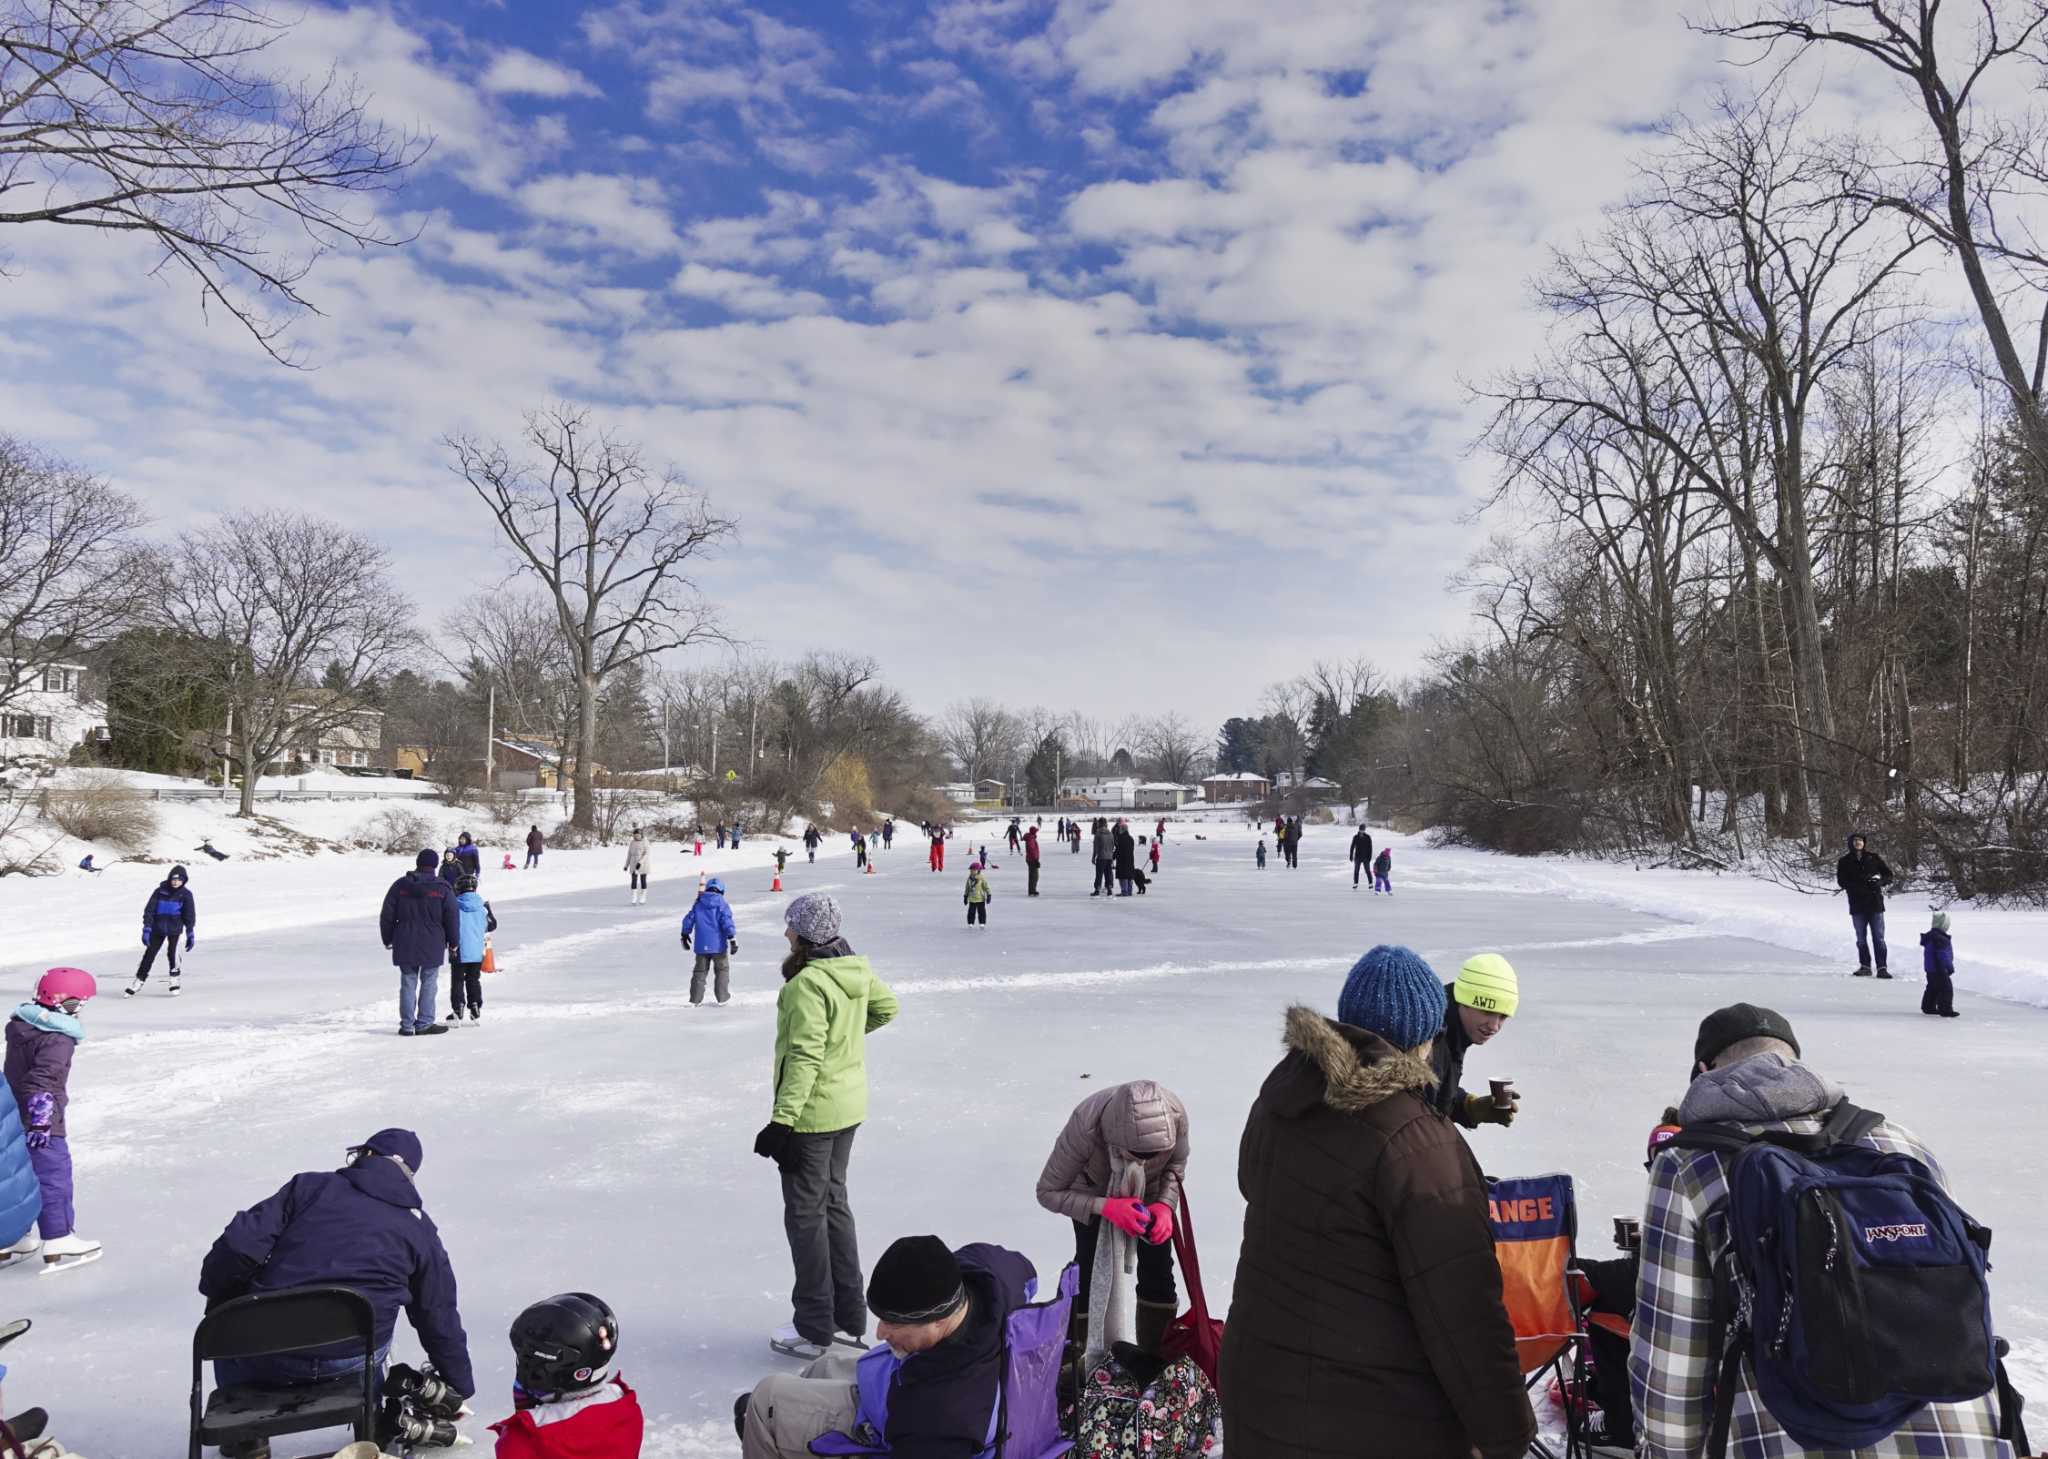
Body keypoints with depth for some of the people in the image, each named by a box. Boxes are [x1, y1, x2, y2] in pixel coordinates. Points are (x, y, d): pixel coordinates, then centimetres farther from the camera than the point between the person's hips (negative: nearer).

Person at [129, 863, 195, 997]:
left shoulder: (185, 894, -1)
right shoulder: (160, 891, -2)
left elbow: (190, 915, 1)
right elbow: (149, 909, -3)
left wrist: (190, 934, -4)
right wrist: (146, 929, -10)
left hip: (175, 928, -1)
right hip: (158, 928, 1)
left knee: (172, 952, -15)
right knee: (149, 953, 4)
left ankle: (175, 980, 0)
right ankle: (139, 981, 16)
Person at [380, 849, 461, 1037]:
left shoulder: (400, 885, 3)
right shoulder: (443, 888, -3)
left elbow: (386, 915, 7)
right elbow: (452, 917, 0)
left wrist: (387, 939, 19)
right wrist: (454, 941, 12)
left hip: (405, 945, 2)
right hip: (432, 945, -2)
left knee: (408, 984, 7)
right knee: (428, 983, 3)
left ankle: (407, 1025, 8)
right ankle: (424, 1023, 3)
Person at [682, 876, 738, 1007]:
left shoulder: (698, 903, 5)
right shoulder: (721, 904, -6)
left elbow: (688, 920, 8)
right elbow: (727, 922, -13)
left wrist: (685, 935, 21)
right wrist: (733, 939, -12)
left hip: (701, 945, 3)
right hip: (718, 945, -3)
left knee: (699, 971, 13)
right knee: (722, 970, 11)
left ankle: (695, 1000, 11)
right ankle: (723, 998, 11)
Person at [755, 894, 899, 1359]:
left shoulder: (808, 983, -24)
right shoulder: (857, 969, 1)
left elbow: (805, 1058, -27)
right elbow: (886, 1007, 18)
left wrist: (782, 1120, -25)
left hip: (812, 1111, -9)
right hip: (850, 1105, 9)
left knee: (805, 1213, 5)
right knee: (833, 1201, 21)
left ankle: (814, 1329, 16)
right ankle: (849, 1316, 31)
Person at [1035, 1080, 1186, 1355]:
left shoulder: (1175, 1114, -36)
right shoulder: (1085, 1126, -44)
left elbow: (1176, 1164, -11)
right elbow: (1048, 1192, -29)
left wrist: (1166, 1204, -28)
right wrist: (1106, 1207, -40)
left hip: (1150, 1191, 2)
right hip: (1094, 1190, -2)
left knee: (1158, 1270, 0)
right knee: (1089, 1267, -6)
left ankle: (1157, 1354, 21)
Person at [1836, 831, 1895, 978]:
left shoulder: (1874, 858, 7)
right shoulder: (1844, 862, 6)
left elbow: (1889, 875, 8)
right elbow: (1841, 881, -3)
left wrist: (1878, 882, -13)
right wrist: (1860, 886, -18)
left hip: (1875, 904, -1)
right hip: (1857, 905, 1)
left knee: (1878, 938, -3)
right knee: (1861, 938, 7)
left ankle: (1882, 967, -3)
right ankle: (1865, 966, 15)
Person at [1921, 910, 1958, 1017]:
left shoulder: (1930, 936, 10)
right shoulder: (1940, 938, -22)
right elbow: (1943, 955, -23)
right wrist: (1950, 967, -15)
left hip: (1930, 969, 11)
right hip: (1939, 970, -11)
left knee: (1933, 988, 19)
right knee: (1946, 988, -7)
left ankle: (1928, 1007, 26)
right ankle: (1946, 1009, -8)